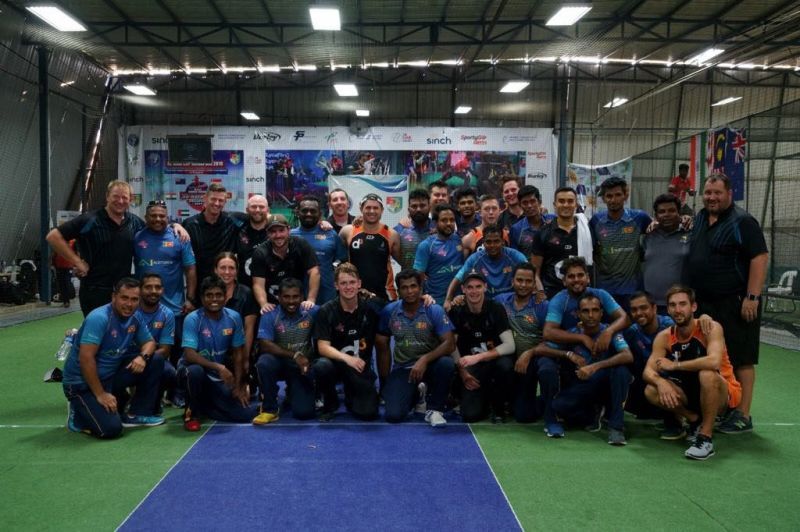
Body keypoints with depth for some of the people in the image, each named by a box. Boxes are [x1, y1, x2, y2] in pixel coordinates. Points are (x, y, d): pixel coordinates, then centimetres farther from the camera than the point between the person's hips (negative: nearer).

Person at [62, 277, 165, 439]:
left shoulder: (135, 317, -1)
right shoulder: (99, 318, -24)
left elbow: (149, 342, 12)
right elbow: (86, 358, -27)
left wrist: (143, 356, -14)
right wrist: (100, 395, -23)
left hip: (111, 375, 8)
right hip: (82, 383, -7)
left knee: (156, 362, -5)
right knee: (111, 428, -23)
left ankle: (136, 414, 3)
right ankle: (78, 416, 8)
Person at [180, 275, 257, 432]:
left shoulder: (234, 318, -4)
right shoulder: (192, 319, -15)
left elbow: (238, 354, 2)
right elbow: (189, 355, -25)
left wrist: (238, 386, -3)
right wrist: (218, 367, -36)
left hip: (220, 378, 4)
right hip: (196, 372, -3)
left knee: (246, 413, -12)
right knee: (195, 370, -39)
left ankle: (202, 406, 12)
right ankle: (192, 411, -10)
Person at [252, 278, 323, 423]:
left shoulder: (312, 312, -7)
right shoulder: (269, 316, -10)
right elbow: (265, 345, -20)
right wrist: (294, 355, -27)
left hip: (304, 365, 0)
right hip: (280, 364, 0)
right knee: (264, 362, -34)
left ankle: (293, 392, 16)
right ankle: (269, 409, -10)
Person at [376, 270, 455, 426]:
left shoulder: (434, 310, -9)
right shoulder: (389, 311, -2)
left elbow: (449, 344, -16)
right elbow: (382, 347, 6)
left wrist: (425, 359, -30)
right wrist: (385, 381, 6)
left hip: (428, 365, -1)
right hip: (401, 368, 2)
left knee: (446, 363, -36)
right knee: (393, 415, -17)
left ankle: (435, 409, -9)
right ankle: (414, 394, 21)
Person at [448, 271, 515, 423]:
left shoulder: (496, 309, -10)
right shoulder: (457, 312, -6)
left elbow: (510, 346, -18)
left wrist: (478, 357, -25)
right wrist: (462, 371, -11)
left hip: (495, 359, 0)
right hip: (471, 367, 0)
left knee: (505, 365, -37)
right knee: (470, 415, -18)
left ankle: (499, 406, -6)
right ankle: (485, 396, 19)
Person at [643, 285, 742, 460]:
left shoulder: (711, 328, -20)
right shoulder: (664, 337, -7)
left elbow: (714, 361, -39)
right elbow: (648, 371, -14)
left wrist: (674, 365, -30)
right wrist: (660, 382, -37)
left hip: (723, 393, -5)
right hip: (691, 393, 5)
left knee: (707, 374, -37)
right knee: (651, 391, -19)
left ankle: (706, 438, -22)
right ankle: (695, 420, 6)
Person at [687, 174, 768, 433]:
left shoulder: (742, 221, -8)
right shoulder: (700, 218, 13)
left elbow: (760, 258, -14)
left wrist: (752, 298, -20)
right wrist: (692, 294, 13)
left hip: (735, 304, -7)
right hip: (704, 303, 7)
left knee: (740, 359, -1)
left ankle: (743, 416, 6)